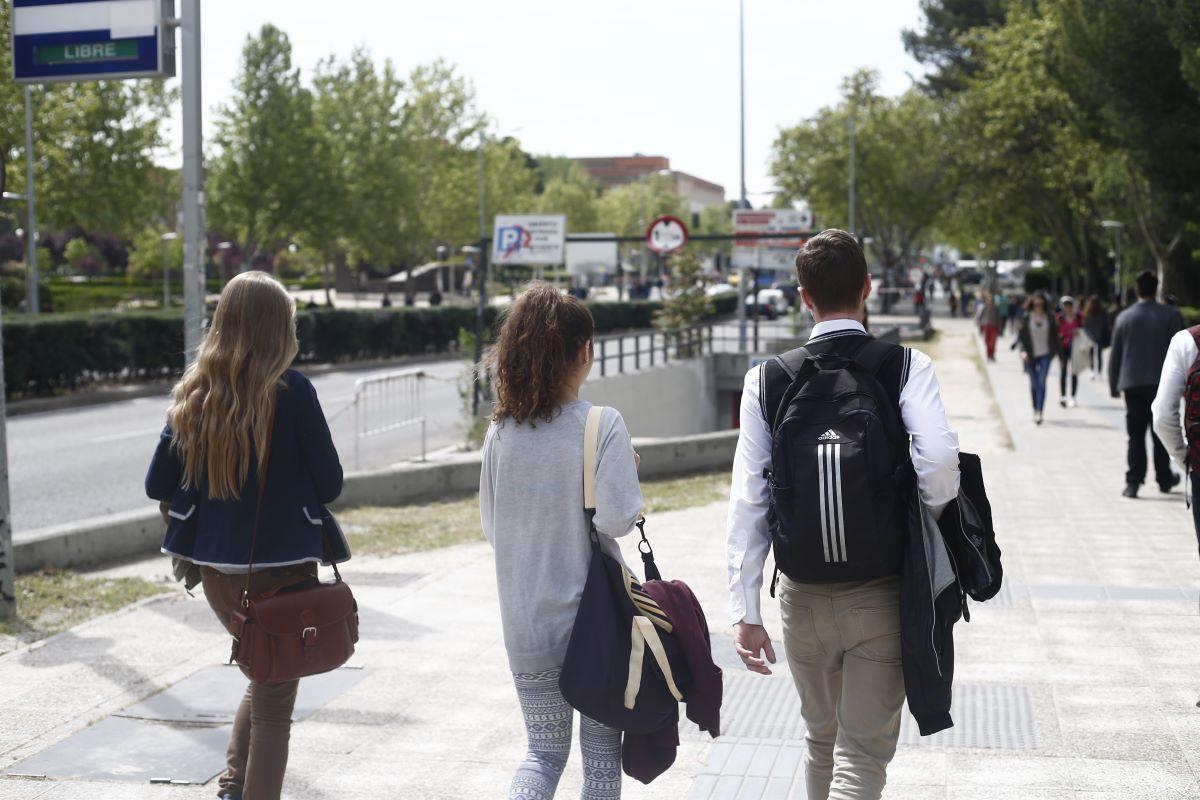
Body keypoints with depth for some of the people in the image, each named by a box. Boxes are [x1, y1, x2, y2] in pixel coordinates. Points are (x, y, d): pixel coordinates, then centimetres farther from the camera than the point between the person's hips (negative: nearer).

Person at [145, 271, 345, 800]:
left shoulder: (193, 393, -1)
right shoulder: (291, 391, -14)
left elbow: (158, 486, 2)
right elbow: (330, 484, -8)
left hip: (214, 568, 5)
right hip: (280, 567, -5)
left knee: (264, 679, 26)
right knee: (274, 703, 8)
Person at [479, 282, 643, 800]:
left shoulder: (501, 432, 0)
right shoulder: (603, 426, -12)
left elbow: (492, 527, 6)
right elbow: (616, 519, -18)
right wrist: (629, 473, 0)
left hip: (526, 621, 3)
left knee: (544, 750, 15)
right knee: (601, 753, 13)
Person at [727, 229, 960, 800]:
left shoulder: (766, 380, -2)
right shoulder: (906, 367, -7)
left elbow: (748, 502, -5)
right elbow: (938, 459, -23)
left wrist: (745, 611, -2)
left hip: (804, 596, 3)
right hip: (881, 595, -2)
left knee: (820, 738, 23)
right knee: (864, 752, 4)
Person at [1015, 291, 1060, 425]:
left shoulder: (1050, 317, 1)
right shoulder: (1026, 317, -3)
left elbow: (1055, 335, 10)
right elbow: (1020, 335, -2)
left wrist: (1055, 350, 10)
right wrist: (1023, 350, -15)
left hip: (1045, 354, 0)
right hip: (1031, 355, 0)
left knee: (1042, 383, -12)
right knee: (1034, 384, 10)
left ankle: (1040, 412, -17)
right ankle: (1036, 411, 25)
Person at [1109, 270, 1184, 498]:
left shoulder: (1124, 317, 1)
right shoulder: (1171, 315, -4)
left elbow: (1115, 355, 5)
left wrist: (1113, 385, 14)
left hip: (1132, 385, 1)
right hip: (1162, 383, -1)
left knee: (1136, 435, 3)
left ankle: (1133, 481, -4)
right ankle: (1164, 479, 19)